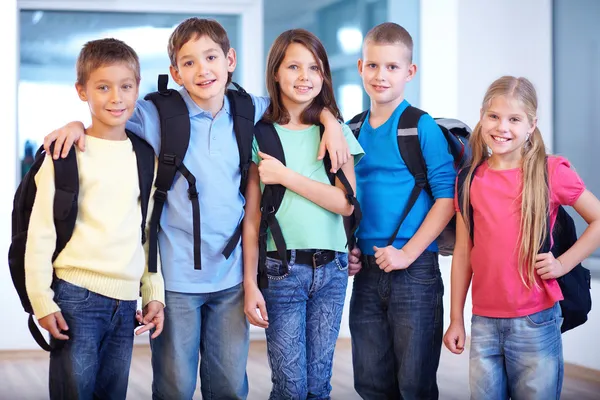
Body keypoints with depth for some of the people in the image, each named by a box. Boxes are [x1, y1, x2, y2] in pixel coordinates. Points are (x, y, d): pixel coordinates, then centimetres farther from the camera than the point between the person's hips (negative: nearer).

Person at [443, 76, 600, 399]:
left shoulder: (551, 172, -5)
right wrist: (456, 319, 10)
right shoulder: (470, 179, 6)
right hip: (484, 322, 3)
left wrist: (563, 263, -8)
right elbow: (463, 252, 10)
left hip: (535, 322, -3)